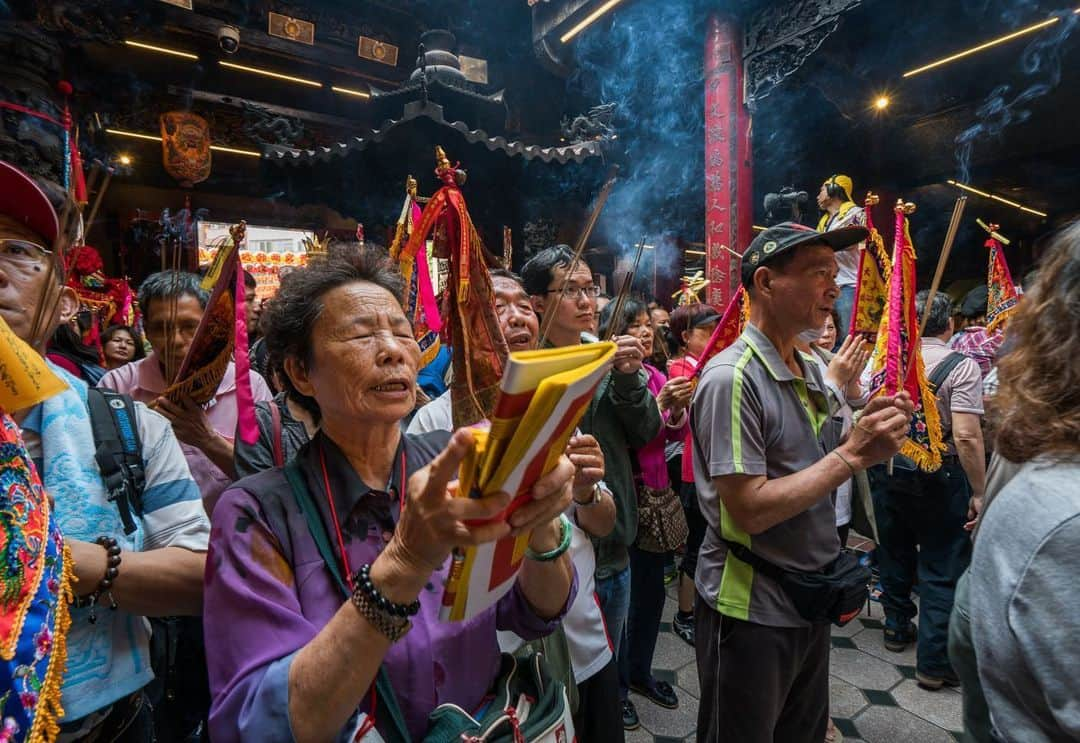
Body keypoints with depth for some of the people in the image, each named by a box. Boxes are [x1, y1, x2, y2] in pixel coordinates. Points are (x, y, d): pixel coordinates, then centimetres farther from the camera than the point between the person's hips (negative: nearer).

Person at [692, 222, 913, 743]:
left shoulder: (809, 371, 5)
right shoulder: (731, 379, -23)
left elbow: (814, 474, 11)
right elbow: (749, 510, -26)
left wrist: (867, 432, -6)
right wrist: (853, 454, -23)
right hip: (752, 611, -8)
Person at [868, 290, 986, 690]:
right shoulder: (961, 366, -14)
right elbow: (966, 436, -22)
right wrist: (979, 492, -13)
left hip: (888, 470, 5)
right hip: (938, 476, -4)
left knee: (895, 553, 20)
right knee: (943, 568, 7)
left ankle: (897, 628, 38)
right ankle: (934, 662, 15)